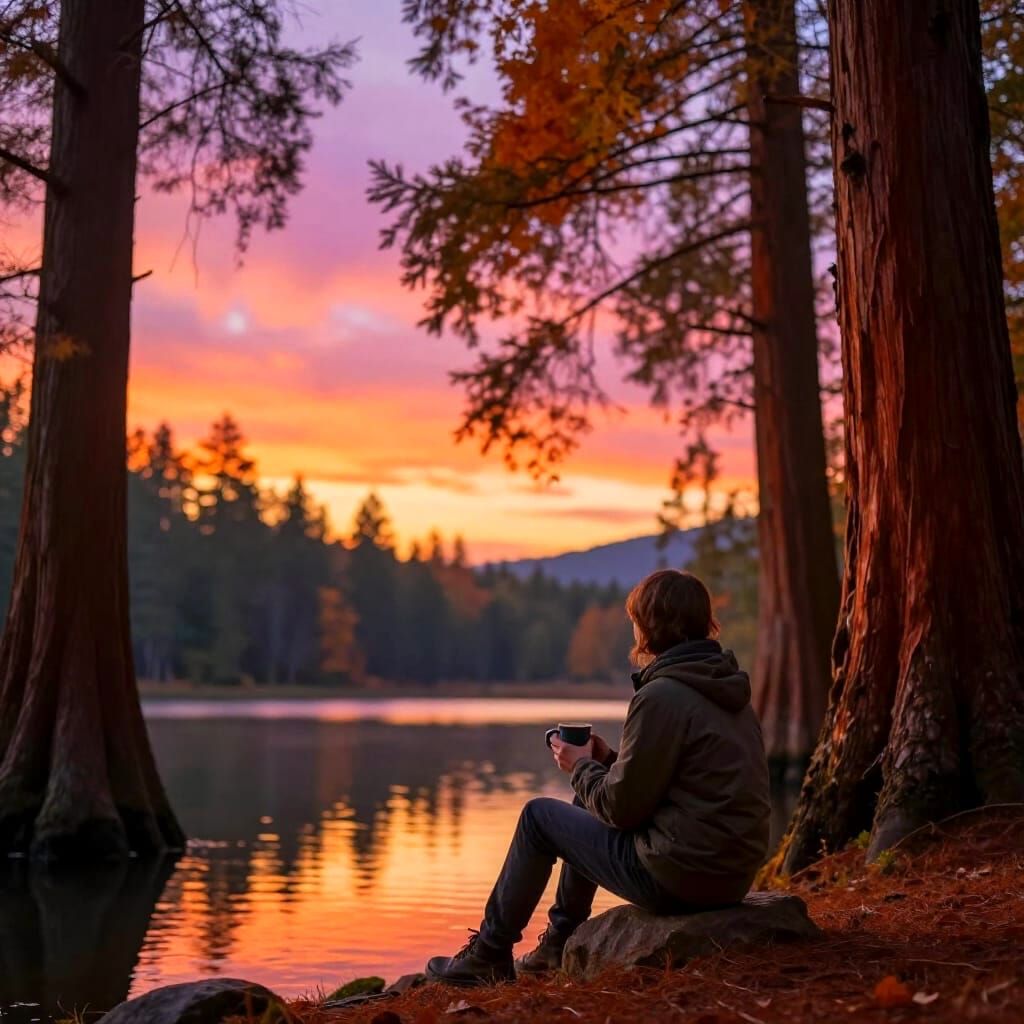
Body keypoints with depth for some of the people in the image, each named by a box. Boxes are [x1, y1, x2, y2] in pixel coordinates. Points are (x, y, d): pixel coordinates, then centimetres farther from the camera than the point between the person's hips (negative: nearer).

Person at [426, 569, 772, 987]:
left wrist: (581, 766, 3)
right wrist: (608, 761, 11)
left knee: (538, 815, 9)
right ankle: (560, 944, 37)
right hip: (734, 873, 9)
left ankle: (488, 956, 22)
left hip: (678, 875, -9)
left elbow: (621, 807, -15)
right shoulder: (728, 691, 10)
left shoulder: (661, 696, -18)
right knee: (587, 806, 27)